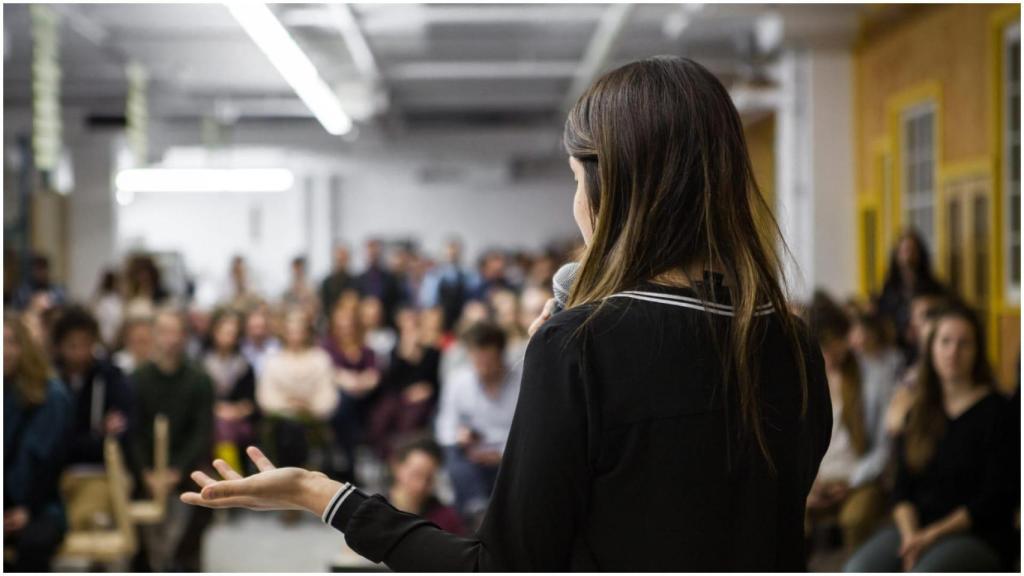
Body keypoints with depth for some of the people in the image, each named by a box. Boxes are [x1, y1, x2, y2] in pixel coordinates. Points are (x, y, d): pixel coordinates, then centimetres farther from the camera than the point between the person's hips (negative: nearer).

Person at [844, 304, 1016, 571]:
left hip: (979, 537, -4)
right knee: (857, 570, -25)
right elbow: (902, 488, 10)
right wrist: (910, 534, -10)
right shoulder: (917, 411, 15)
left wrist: (933, 534, -13)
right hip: (917, 527, 4)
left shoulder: (996, 411, 0)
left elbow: (995, 498, -6)